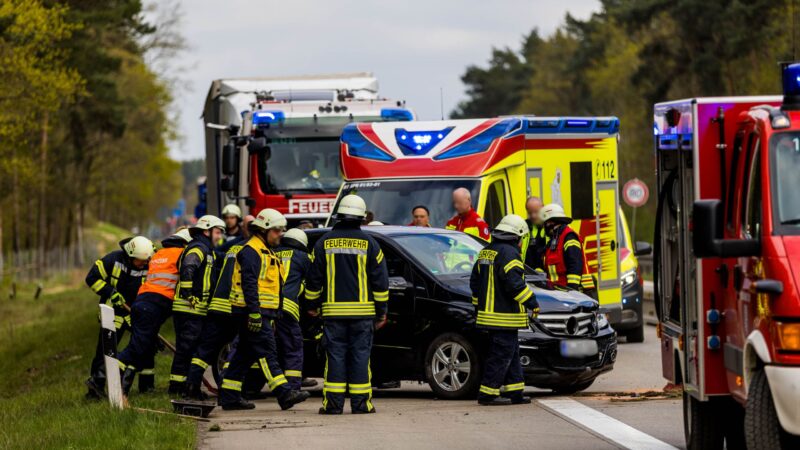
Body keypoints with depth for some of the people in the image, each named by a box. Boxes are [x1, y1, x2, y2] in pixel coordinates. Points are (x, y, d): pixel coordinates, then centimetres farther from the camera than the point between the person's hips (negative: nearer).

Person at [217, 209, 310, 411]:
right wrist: (254, 312, -27)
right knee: (267, 353, -14)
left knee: (245, 354, 11)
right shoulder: (251, 251, -11)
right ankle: (284, 393, -21)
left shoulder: (266, 251, 23)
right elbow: (249, 284, -21)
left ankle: (229, 396, 13)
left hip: (260, 312, 11)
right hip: (253, 311, -11)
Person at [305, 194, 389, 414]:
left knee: (335, 355, 3)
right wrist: (381, 311, 7)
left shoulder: (324, 243, 3)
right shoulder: (368, 243, 0)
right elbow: (380, 280, 1)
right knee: (360, 355, 2)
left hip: (333, 312, 1)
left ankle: (333, 402, -1)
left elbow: (314, 279, 7)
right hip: (363, 312, -1)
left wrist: (313, 305, 19)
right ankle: (361, 403, 1)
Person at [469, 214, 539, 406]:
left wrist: (479, 306, 27)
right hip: (505, 316, -10)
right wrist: (532, 302, -14)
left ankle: (515, 393, 16)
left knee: (511, 353, 15)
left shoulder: (485, 252, 15)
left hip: (488, 312, 10)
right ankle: (487, 394, -5)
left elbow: (474, 282, 21)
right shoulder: (508, 253, -14)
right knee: (501, 354, -5)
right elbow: (514, 283, -22)